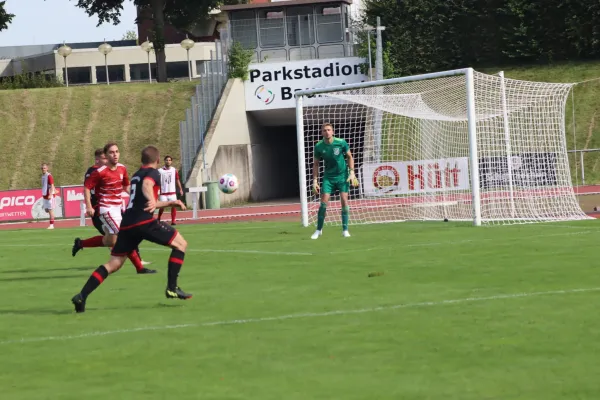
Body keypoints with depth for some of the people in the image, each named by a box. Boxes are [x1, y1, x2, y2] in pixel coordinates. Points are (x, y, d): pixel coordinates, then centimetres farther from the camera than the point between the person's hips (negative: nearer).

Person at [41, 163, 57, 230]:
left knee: (50, 210, -6)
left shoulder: (49, 176, -12)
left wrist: (50, 194, -25)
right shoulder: (43, 176, 14)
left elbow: (52, 186, -17)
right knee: (46, 209, 10)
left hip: (49, 195, -8)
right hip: (44, 195, 8)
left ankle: (51, 225, -5)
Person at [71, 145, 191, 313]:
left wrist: (170, 203, 45)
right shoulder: (153, 173, 4)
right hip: (144, 222, -7)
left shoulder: (136, 176, 29)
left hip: (127, 224, 7)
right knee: (180, 244, 6)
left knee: (113, 264, 8)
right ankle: (172, 288, 0)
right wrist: (152, 200, -39)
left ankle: (81, 296, -6)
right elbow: (147, 184, -20)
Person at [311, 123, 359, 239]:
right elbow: (316, 164, 4)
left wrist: (352, 172, -6)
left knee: (344, 200, -9)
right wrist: (315, 180, -3)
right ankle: (319, 230, 5)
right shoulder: (319, 146, -7)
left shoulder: (341, 142, -10)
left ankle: (345, 230, 0)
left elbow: (349, 157, 3)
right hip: (328, 177, 1)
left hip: (342, 175, -1)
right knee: (324, 202, -8)